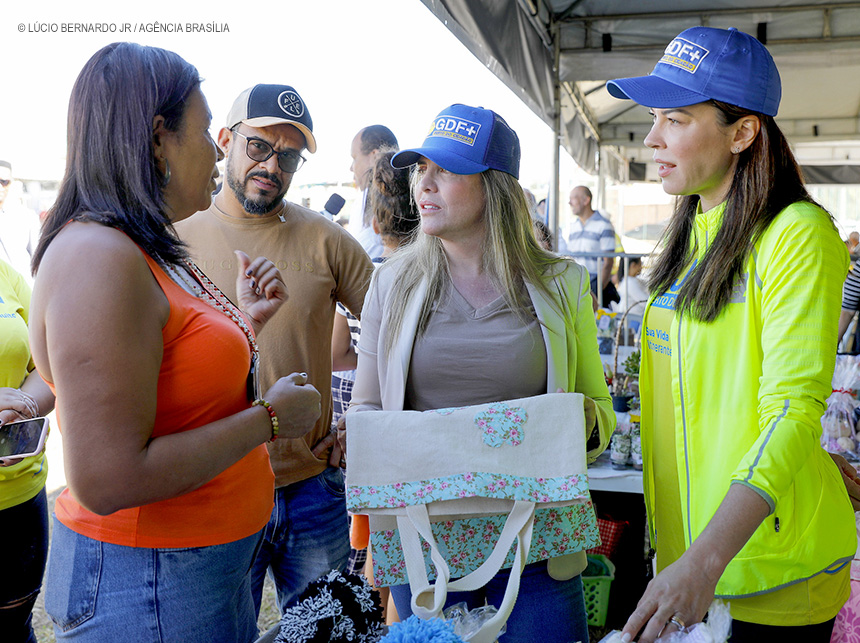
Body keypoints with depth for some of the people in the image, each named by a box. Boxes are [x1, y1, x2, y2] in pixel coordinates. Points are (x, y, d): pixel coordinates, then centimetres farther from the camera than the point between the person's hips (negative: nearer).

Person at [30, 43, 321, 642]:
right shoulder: (97, 257, -23)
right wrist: (268, 418, -20)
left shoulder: (155, 253, 8)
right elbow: (106, 481, -28)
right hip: (150, 589, -9)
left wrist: (247, 321, 5)